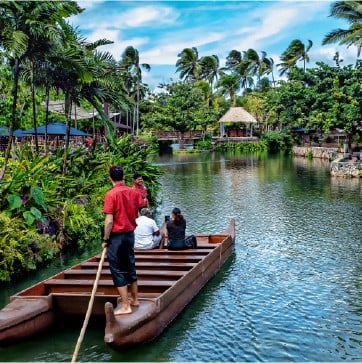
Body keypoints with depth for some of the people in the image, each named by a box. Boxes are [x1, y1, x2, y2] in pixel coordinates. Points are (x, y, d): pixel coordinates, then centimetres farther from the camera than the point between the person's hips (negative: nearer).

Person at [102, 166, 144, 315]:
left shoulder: (111, 194, -15)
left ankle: (125, 306, 3)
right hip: (130, 234, 6)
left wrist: (105, 239, -8)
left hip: (117, 236, -6)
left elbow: (109, 221, -17)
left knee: (118, 271, 1)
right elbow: (139, 214, 6)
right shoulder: (133, 192, 2)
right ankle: (134, 300, 29)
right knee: (130, 268, 18)